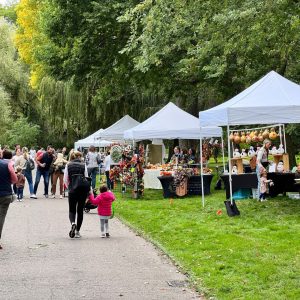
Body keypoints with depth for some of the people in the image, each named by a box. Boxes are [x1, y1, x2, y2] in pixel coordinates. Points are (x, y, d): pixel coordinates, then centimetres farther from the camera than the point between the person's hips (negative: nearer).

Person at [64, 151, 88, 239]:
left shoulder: (68, 165, 3)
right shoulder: (83, 165, 1)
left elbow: (65, 179, 0)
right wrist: (89, 190, 10)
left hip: (72, 191, 0)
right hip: (83, 191, 0)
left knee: (72, 210, 11)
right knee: (80, 211, 11)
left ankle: (73, 223, -20)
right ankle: (77, 231, 13)